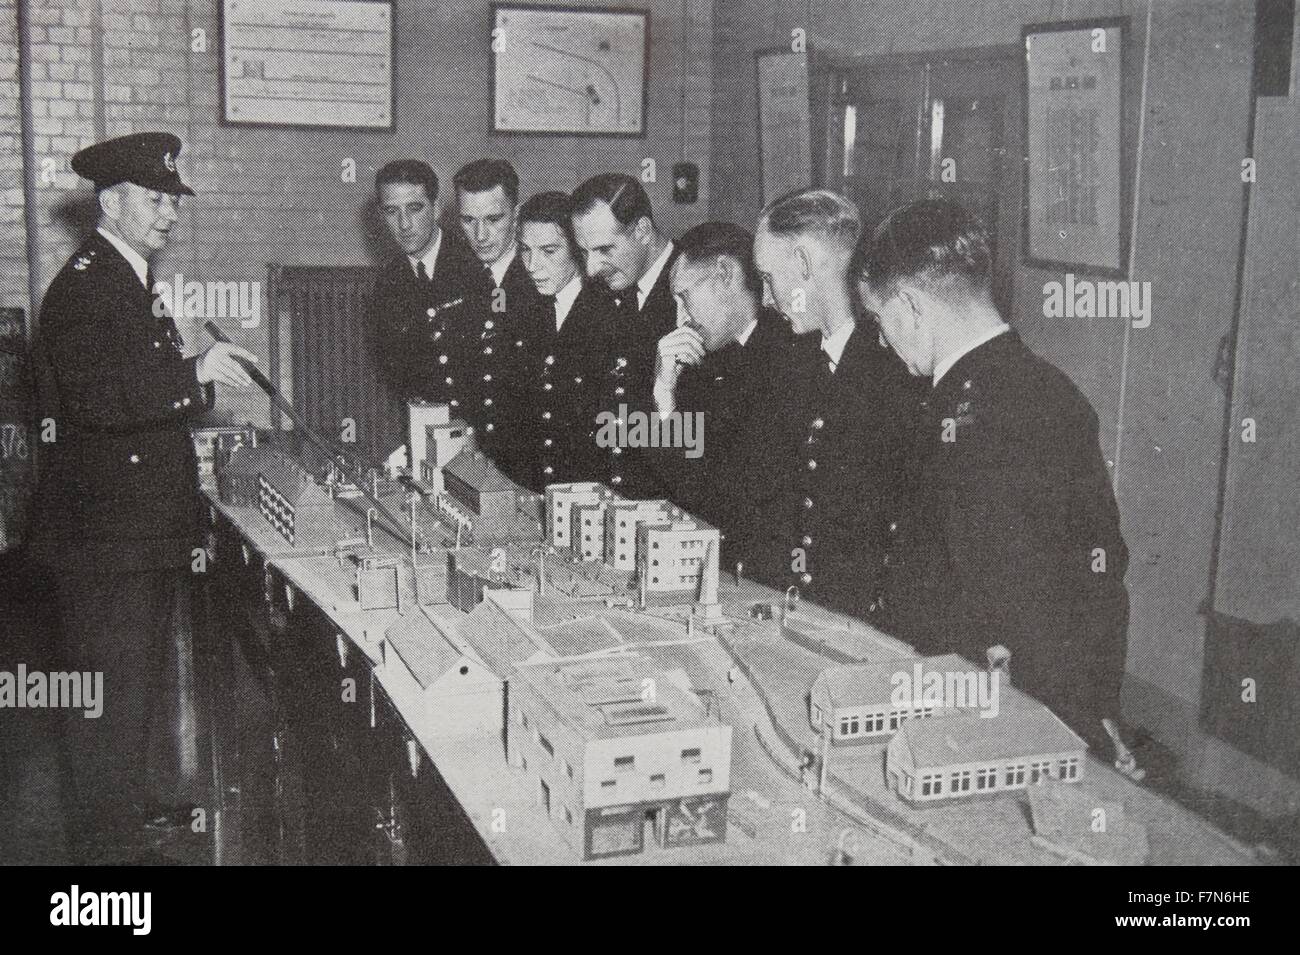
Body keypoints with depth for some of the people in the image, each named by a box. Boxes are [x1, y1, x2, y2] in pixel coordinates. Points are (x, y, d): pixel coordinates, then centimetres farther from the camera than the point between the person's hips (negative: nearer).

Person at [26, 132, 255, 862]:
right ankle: (106, 838, 9)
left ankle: (133, 800, 38)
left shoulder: (135, 281, 15)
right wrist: (193, 373, -32)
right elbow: (97, 397, -29)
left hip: (147, 523, 10)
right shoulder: (83, 286, -16)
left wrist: (201, 381, 13)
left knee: (142, 673, 22)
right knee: (112, 686, -3)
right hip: (105, 528, -10)